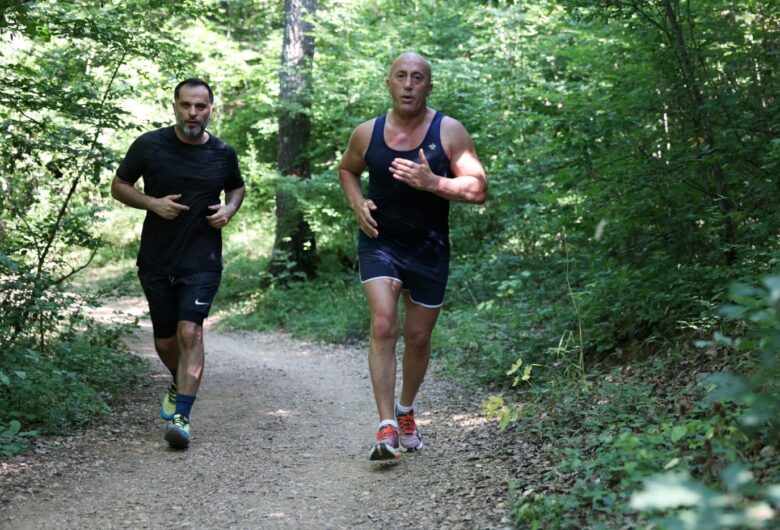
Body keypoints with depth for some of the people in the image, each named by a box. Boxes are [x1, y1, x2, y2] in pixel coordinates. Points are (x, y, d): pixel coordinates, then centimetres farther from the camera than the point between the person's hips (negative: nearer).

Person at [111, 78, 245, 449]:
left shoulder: (223, 154, 2)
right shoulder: (149, 146, -4)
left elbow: (237, 187, 21)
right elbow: (119, 186, 5)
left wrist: (229, 209, -2)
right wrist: (153, 203, -13)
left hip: (202, 260, -1)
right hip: (156, 261, 1)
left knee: (190, 331, -17)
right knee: (165, 340, 11)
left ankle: (181, 417, -18)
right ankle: (179, 384, 43)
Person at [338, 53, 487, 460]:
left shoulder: (449, 132, -7)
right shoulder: (367, 134, -1)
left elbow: (478, 189, -11)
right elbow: (346, 169, 19)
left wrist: (432, 182, -25)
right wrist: (357, 203, -1)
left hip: (429, 248, 1)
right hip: (380, 241, 0)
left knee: (418, 336, 12)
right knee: (383, 325, -20)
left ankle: (405, 411, 37)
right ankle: (386, 428, -20)